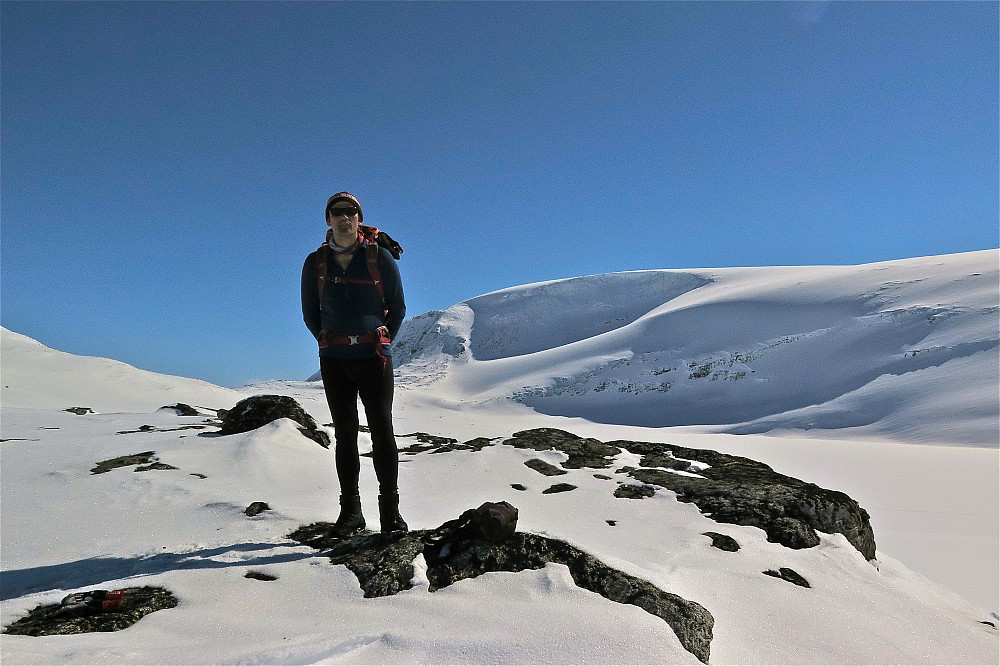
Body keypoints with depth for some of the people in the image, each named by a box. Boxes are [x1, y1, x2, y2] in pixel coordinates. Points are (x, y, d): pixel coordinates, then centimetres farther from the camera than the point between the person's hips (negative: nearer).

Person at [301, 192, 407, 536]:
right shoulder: (315, 263, 6)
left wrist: (381, 340, 2)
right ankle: (350, 511, 14)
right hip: (333, 359, 2)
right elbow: (309, 313, 16)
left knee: (382, 431, -4)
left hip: (373, 356, -2)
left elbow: (398, 306, 8)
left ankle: (390, 511, 5)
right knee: (345, 433, 6)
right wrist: (328, 340, 7)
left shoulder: (379, 257, 1)